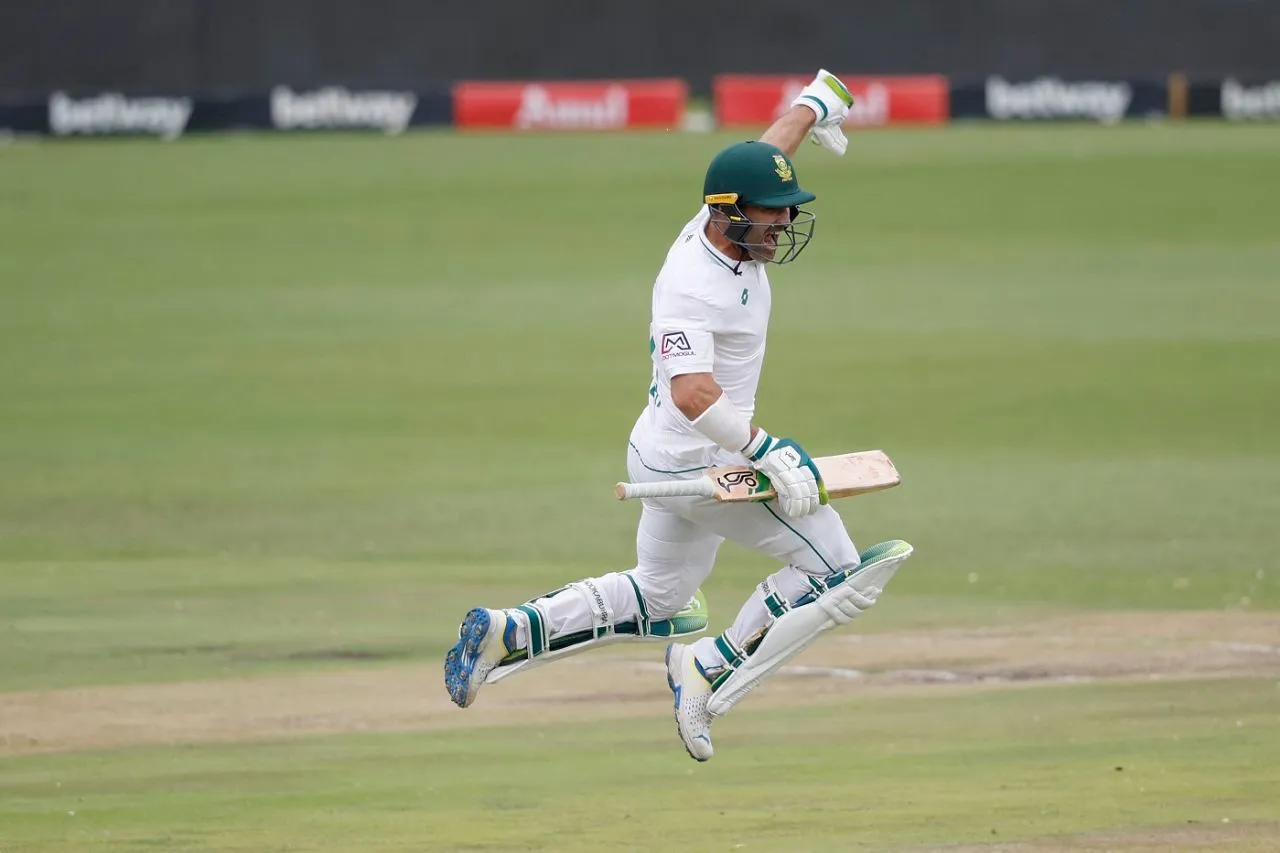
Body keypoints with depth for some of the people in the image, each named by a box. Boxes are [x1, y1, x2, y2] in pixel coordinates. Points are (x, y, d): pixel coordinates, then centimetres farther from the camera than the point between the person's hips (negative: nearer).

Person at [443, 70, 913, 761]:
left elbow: (767, 151, 19)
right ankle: (710, 676, 0)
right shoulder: (690, 286, -28)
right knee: (835, 572, -3)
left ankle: (505, 634, 16)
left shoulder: (726, 230, -2)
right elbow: (694, 395, -39)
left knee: (657, 601, 25)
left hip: (663, 458, 10)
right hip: (701, 466, -10)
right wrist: (772, 456, -39)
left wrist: (816, 104, 37)